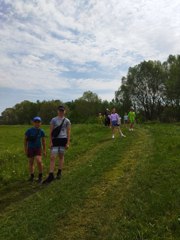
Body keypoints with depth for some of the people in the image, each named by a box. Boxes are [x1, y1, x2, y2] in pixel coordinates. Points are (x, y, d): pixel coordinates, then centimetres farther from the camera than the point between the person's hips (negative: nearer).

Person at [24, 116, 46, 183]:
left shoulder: (41, 131, -4)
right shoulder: (29, 130, -8)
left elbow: (43, 141, 6)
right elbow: (25, 140, 1)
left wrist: (44, 150, 8)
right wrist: (25, 149, 1)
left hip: (38, 148, 0)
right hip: (30, 148, 1)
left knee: (39, 162, -15)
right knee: (31, 163, 9)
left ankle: (40, 176, 5)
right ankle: (32, 176, 27)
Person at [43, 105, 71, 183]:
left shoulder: (67, 121, 5)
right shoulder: (53, 120, 5)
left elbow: (68, 132, 4)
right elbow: (51, 132, 4)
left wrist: (68, 143, -2)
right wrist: (51, 142, -3)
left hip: (63, 140, 0)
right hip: (55, 140, 0)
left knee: (61, 156, 10)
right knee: (52, 157, -5)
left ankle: (59, 172, 24)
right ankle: (51, 175, -1)